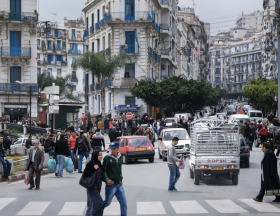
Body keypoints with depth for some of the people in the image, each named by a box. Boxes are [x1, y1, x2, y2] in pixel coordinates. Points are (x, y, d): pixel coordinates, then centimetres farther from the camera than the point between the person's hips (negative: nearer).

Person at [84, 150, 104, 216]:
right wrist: (94, 169, -20)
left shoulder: (99, 164, 13)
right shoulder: (91, 163, -11)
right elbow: (85, 174, -16)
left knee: (92, 204, 10)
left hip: (97, 187, 8)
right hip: (92, 187, -8)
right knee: (99, 203, -14)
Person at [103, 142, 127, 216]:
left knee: (124, 203, 1)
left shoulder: (120, 157, 8)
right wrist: (107, 179, -20)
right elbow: (103, 170, -8)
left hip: (119, 185, 5)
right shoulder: (107, 158, -10)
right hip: (111, 185, -5)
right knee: (107, 202, 7)